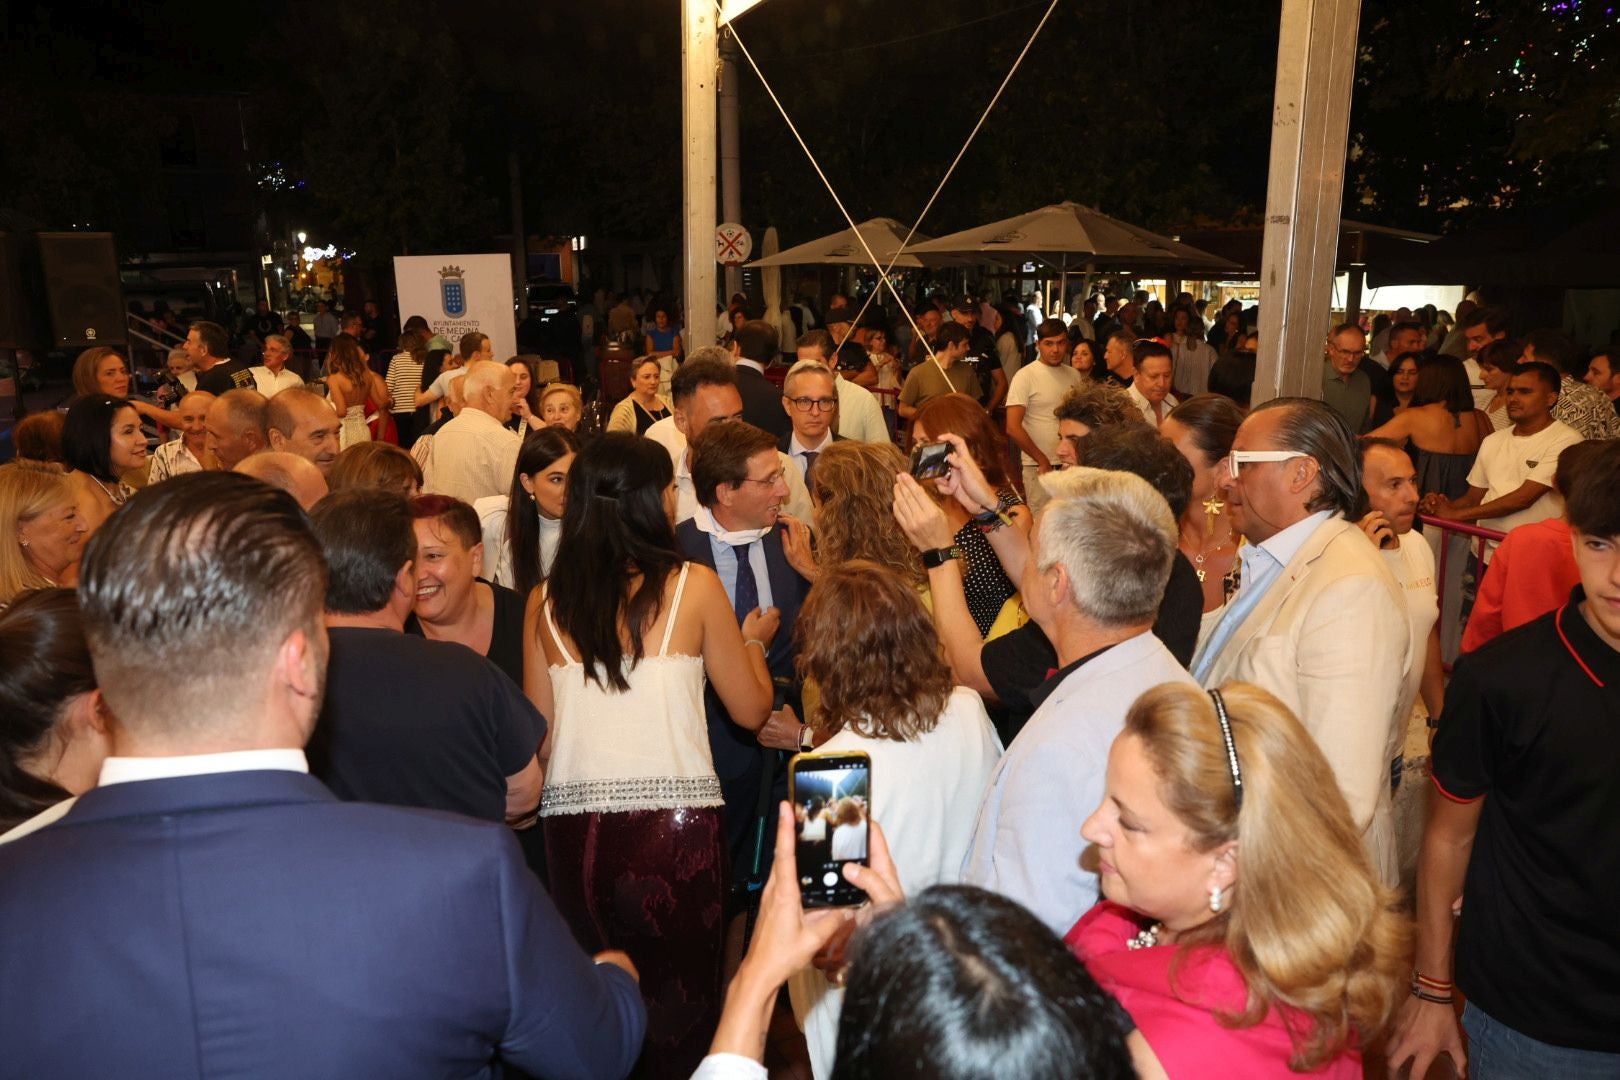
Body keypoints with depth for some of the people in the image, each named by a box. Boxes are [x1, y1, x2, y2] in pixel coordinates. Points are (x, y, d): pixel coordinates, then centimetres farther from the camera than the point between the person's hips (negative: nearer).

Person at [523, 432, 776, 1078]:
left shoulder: (545, 603, 2)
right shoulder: (693, 586, -6)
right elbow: (750, 709, 1)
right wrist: (753, 640, 19)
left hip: (574, 823, 3)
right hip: (675, 818, -3)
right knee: (681, 998, 11)